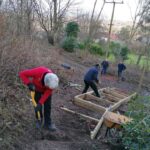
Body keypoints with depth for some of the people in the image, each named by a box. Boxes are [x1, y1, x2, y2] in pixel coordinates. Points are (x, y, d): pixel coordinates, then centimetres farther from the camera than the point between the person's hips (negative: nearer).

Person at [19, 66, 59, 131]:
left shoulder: (53, 80, -35)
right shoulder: (37, 72, -42)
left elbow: (47, 93, -26)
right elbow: (22, 74, -33)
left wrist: (40, 103, -32)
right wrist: (29, 84, -45)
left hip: (46, 90, 1)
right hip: (36, 88, -1)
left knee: (47, 106, 0)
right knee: (37, 104, 6)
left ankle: (47, 123, 16)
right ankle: (39, 120, 30)